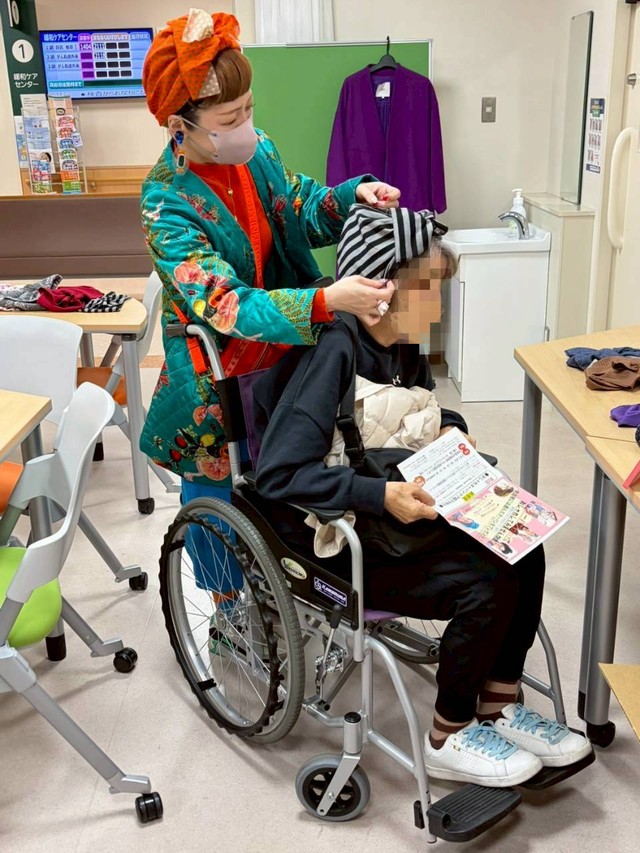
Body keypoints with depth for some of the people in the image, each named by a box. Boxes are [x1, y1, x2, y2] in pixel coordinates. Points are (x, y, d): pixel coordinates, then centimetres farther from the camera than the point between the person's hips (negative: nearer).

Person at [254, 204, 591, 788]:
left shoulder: (402, 344, 2)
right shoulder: (333, 351, -24)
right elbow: (278, 472, -28)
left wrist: (452, 435, 1)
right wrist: (379, 495, -32)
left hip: (394, 508, 8)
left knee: (522, 552, -5)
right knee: (485, 585, -19)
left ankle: (498, 706, 13)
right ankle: (449, 739, 4)